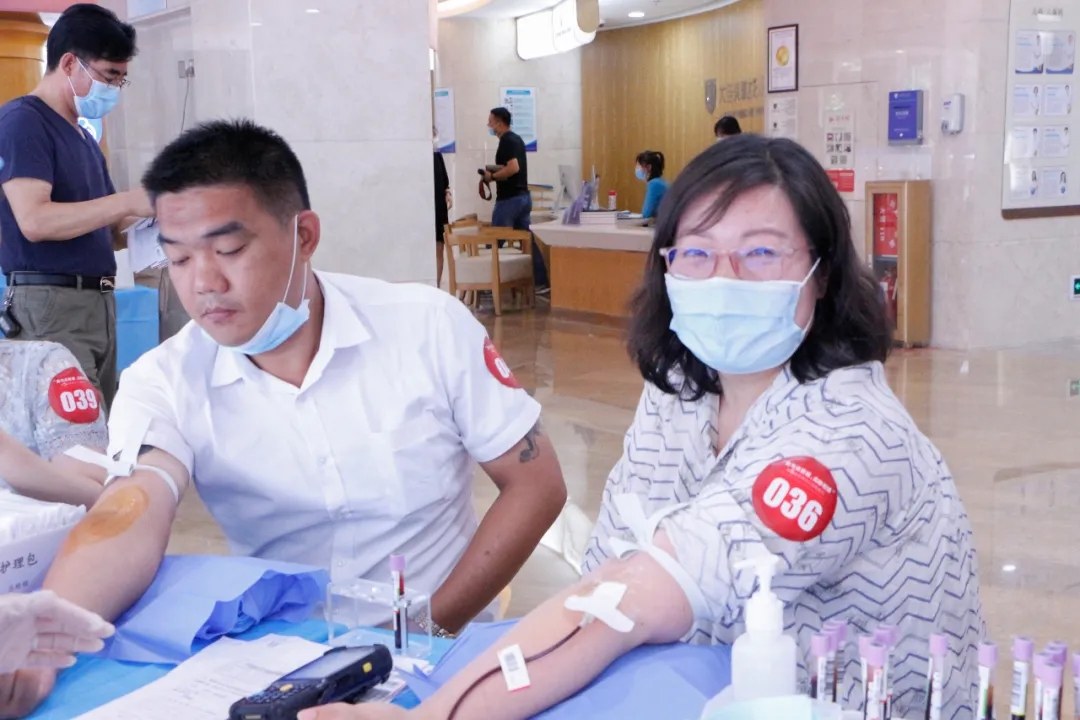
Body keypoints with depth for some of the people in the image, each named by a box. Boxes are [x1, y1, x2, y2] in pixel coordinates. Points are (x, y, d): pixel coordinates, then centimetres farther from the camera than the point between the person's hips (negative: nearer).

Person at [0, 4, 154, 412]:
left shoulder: (84, 138, 18)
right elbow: (35, 221, -21)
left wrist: (148, 219, 3)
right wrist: (130, 201, -21)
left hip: (99, 301, 9)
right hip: (50, 303, -9)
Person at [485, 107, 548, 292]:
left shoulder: (506, 141, -14)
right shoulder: (516, 139, 15)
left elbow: (513, 168, -26)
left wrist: (492, 176, -14)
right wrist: (495, 170, 13)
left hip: (509, 199, -10)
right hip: (523, 196, 10)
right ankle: (540, 282, 9)